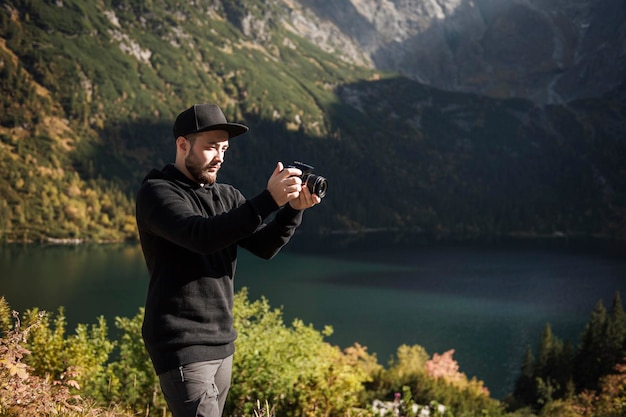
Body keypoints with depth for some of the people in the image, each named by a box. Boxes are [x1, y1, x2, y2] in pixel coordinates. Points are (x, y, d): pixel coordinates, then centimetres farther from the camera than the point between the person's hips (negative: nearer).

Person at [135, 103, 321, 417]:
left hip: (222, 344, 7)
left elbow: (264, 246, 1)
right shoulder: (156, 192, -9)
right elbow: (201, 236, -27)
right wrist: (269, 200, -34)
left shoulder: (227, 196, 13)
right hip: (181, 346, -7)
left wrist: (293, 209, -17)